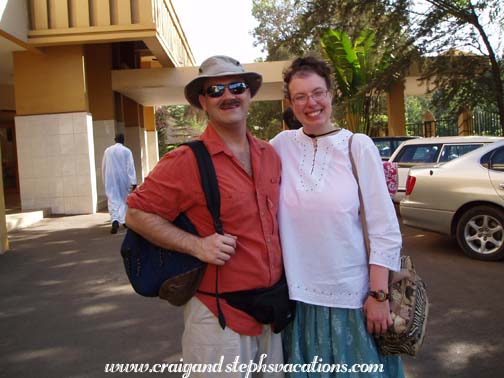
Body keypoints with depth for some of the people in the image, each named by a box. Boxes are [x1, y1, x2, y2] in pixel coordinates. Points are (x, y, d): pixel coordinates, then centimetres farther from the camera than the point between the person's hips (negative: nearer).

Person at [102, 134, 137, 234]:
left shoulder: (107, 150, 5)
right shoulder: (126, 151, -5)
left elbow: (103, 167, 12)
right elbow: (130, 167, -11)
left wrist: (105, 180, 24)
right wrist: (133, 182, -12)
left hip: (110, 179, 1)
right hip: (123, 179, -1)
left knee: (113, 200, -5)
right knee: (124, 199, 16)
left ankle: (115, 221, -25)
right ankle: (124, 220, 22)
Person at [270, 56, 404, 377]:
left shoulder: (359, 146, -6)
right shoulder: (282, 144, 1)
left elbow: (384, 229, -7)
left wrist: (378, 294, -10)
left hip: (354, 293, -2)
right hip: (300, 293, 2)